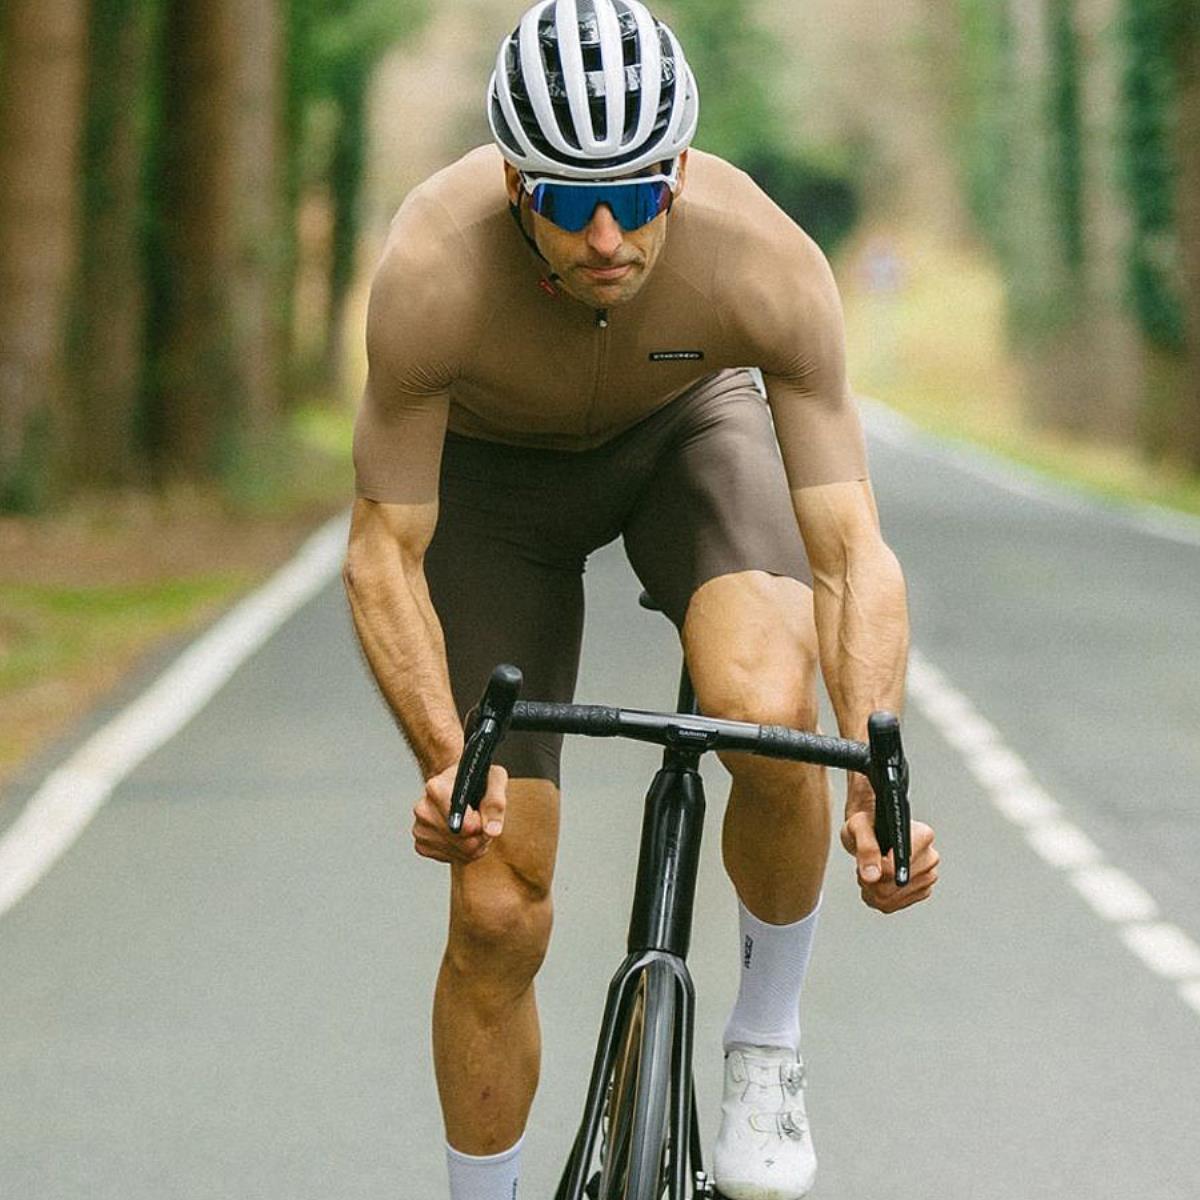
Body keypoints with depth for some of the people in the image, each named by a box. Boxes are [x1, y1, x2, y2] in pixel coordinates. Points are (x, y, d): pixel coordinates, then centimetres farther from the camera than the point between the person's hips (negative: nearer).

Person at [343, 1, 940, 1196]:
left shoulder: (767, 263, -35)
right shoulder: (432, 272, -38)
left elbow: (852, 550, -33)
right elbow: (382, 554, -30)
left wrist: (875, 780, -47)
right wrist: (446, 761, -45)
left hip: (687, 428, 0)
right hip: (491, 468, 0)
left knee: (772, 717, -32)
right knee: (497, 911, -6)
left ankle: (765, 1043, -5)